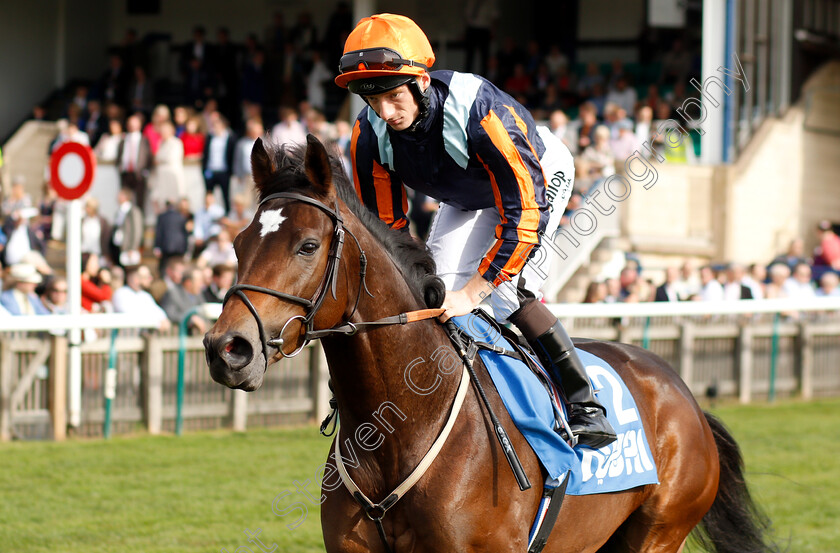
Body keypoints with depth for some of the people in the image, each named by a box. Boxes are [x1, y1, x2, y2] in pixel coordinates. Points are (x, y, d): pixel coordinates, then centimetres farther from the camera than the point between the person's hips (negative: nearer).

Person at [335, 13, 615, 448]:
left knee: (504, 293, -25)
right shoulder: (370, 134, -25)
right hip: (466, 197, 6)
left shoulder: (480, 111, -43)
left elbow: (525, 210, -41)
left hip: (539, 176, -6)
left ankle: (586, 405, -18)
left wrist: (473, 291, -43)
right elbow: (385, 227, -11)